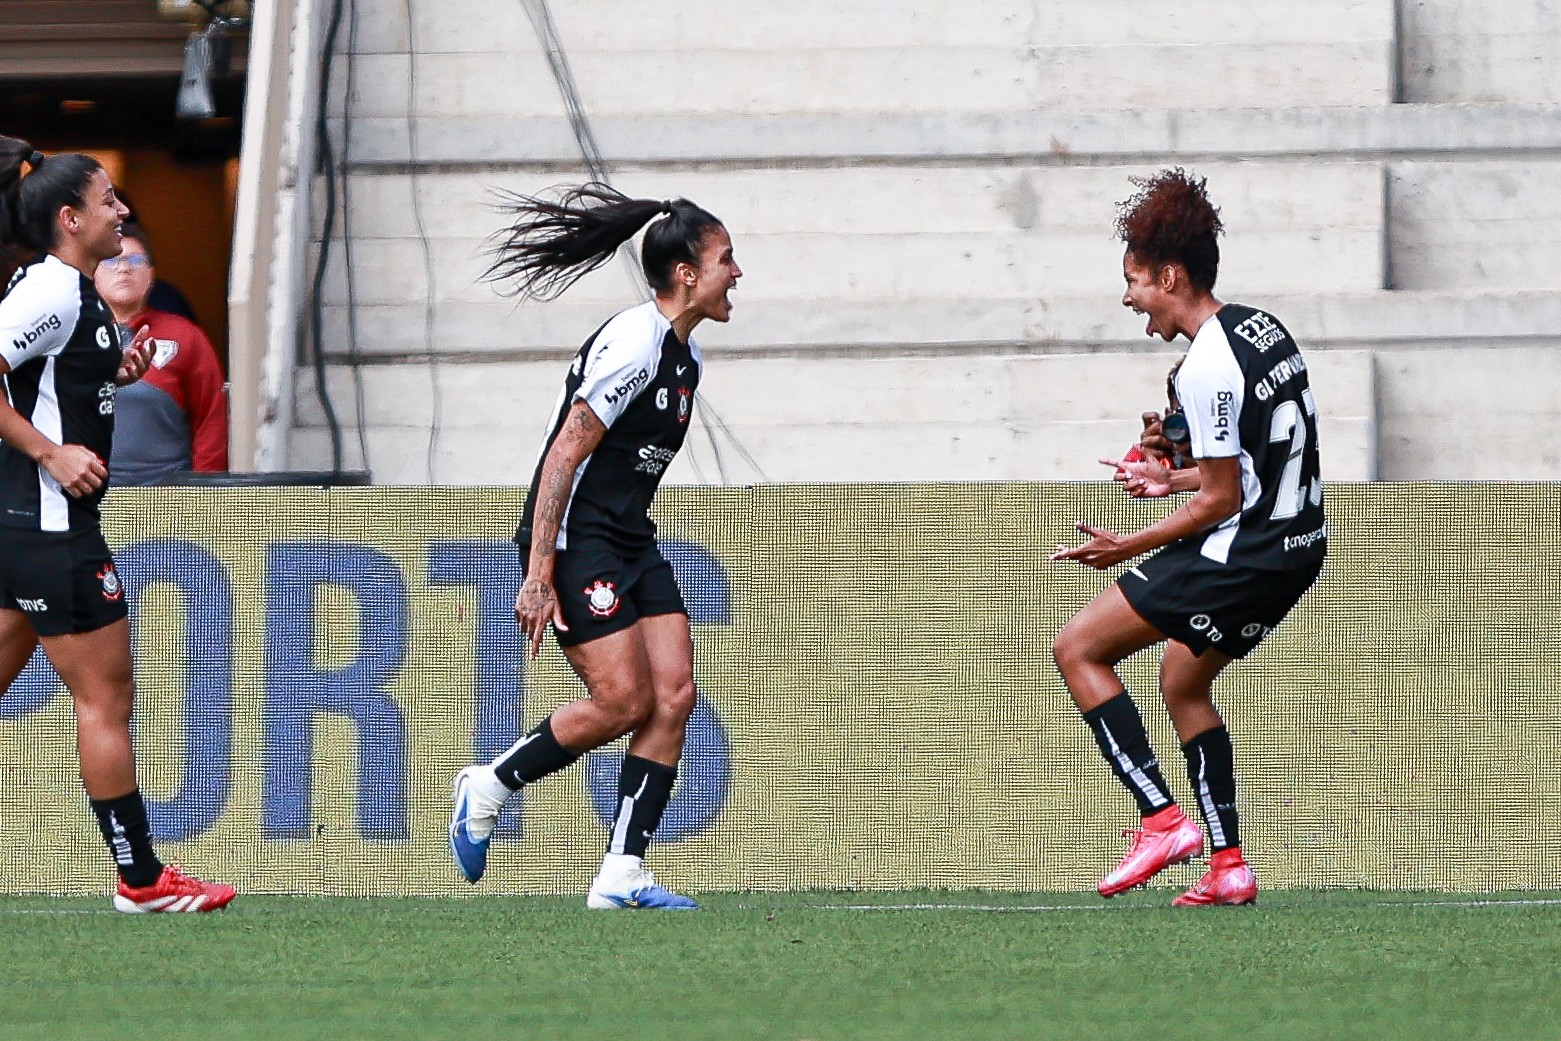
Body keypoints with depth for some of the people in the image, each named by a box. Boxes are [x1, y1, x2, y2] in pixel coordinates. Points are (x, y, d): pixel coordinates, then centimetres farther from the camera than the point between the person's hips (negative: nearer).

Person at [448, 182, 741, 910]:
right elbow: (565, 455, -20)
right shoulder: (633, 343, -17)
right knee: (624, 700, -14)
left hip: (632, 545, 9)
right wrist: (538, 576, -23)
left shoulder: (684, 355, 12)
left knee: (674, 694, -4)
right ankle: (488, 788, 6)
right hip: (575, 541, -9)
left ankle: (621, 873, -3)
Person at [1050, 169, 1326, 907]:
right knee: (1183, 682, 23)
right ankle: (1229, 867, 18)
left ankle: (1162, 819, -9)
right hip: (1295, 548, 10)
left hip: (1241, 555, -10)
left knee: (1077, 648, -2)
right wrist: (1176, 479, 22)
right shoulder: (1264, 330, 10)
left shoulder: (1207, 367, -19)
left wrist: (1132, 547, -8)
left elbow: (1223, 499, -17)